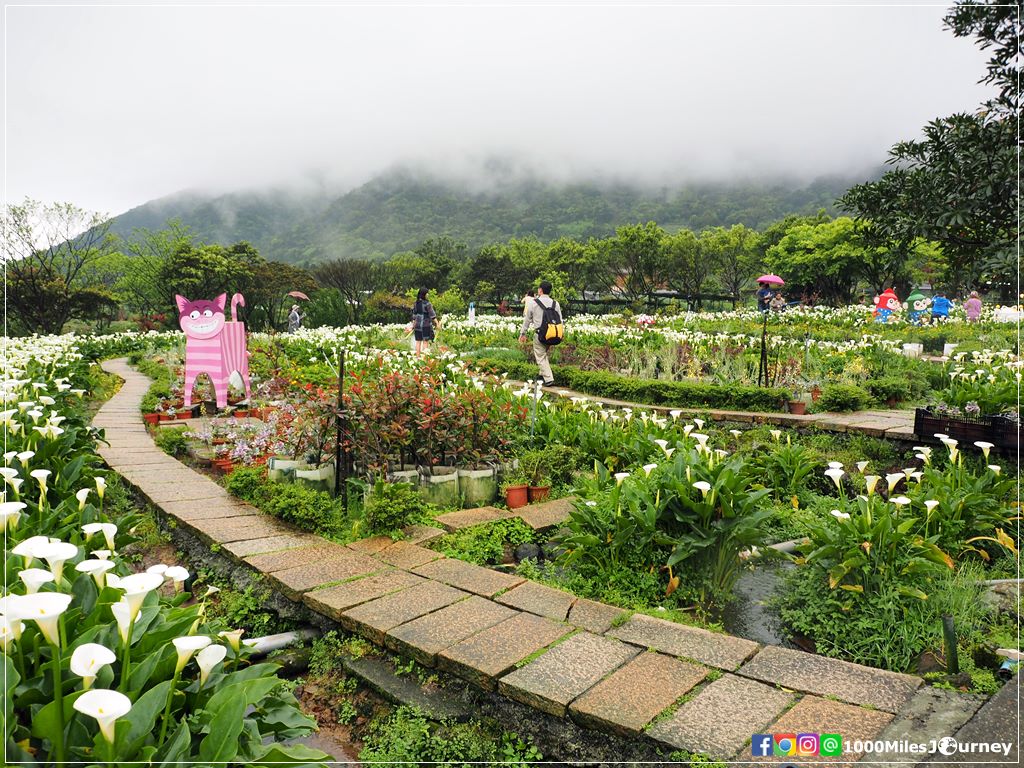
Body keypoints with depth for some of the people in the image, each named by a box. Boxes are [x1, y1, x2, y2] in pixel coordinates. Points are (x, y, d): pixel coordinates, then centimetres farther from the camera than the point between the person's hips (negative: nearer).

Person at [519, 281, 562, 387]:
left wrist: (523, 333, 11)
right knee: (544, 354, 23)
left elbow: (527, 319, 2)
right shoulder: (555, 304, 5)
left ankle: (549, 379, -5)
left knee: (541, 357, 2)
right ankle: (543, 374, 26)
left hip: (540, 334, -5)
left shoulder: (533, 303, -5)